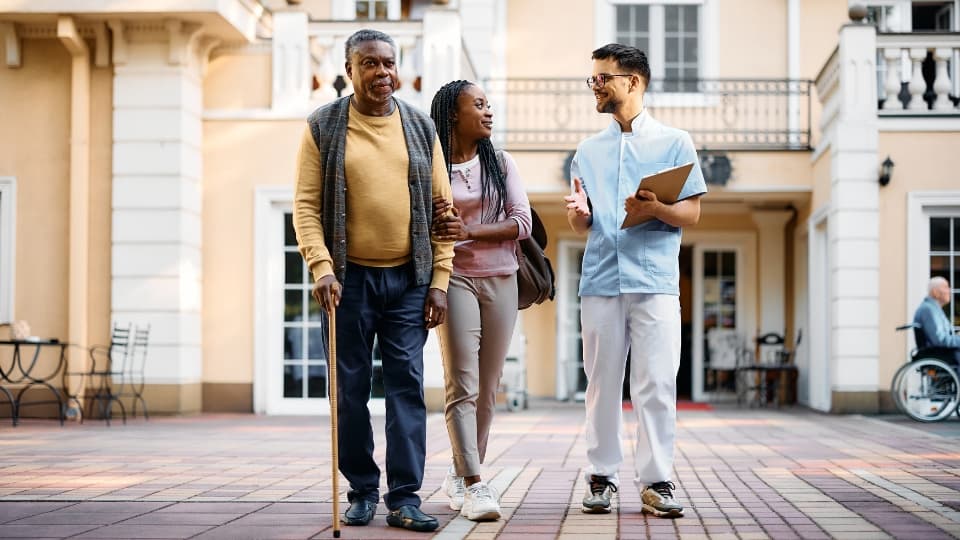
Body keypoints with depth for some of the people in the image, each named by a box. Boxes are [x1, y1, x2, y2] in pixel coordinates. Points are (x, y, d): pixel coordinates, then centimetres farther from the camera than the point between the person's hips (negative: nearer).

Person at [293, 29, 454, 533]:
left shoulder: (421, 127, 7)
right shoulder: (323, 127, 1)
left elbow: (441, 206, 7)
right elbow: (306, 205, -3)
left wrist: (440, 279, 0)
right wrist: (322, 267, -16)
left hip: (409, 279, 1)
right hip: (350, 278, -1)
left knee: (407, 386, -1)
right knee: (351, 390, 5)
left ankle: (404, 497, 3)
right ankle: (362, 491, 18)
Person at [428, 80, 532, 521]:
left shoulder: (500, 163, 8)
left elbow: (522, 221, -1)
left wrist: (468, 230, -15)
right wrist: (432, 223, -21)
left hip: (500, 280, 4)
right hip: (455, 278, -3)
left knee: (487, 388, 6)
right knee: (462, 385, -10)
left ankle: (459, 476, 17)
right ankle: (473, 485, -14)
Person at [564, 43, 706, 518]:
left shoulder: (674, 143, 8)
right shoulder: (589, 151, 18)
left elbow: (691, 214, 3)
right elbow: (581, 225, 17)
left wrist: (655, 208, -16)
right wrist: (578, 211, -7)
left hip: (655, 281, -3)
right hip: (601, 279, 3)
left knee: (657, 384, -6)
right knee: (602, 384, 4)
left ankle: (655, 480, -1)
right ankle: (601, 476, 10)